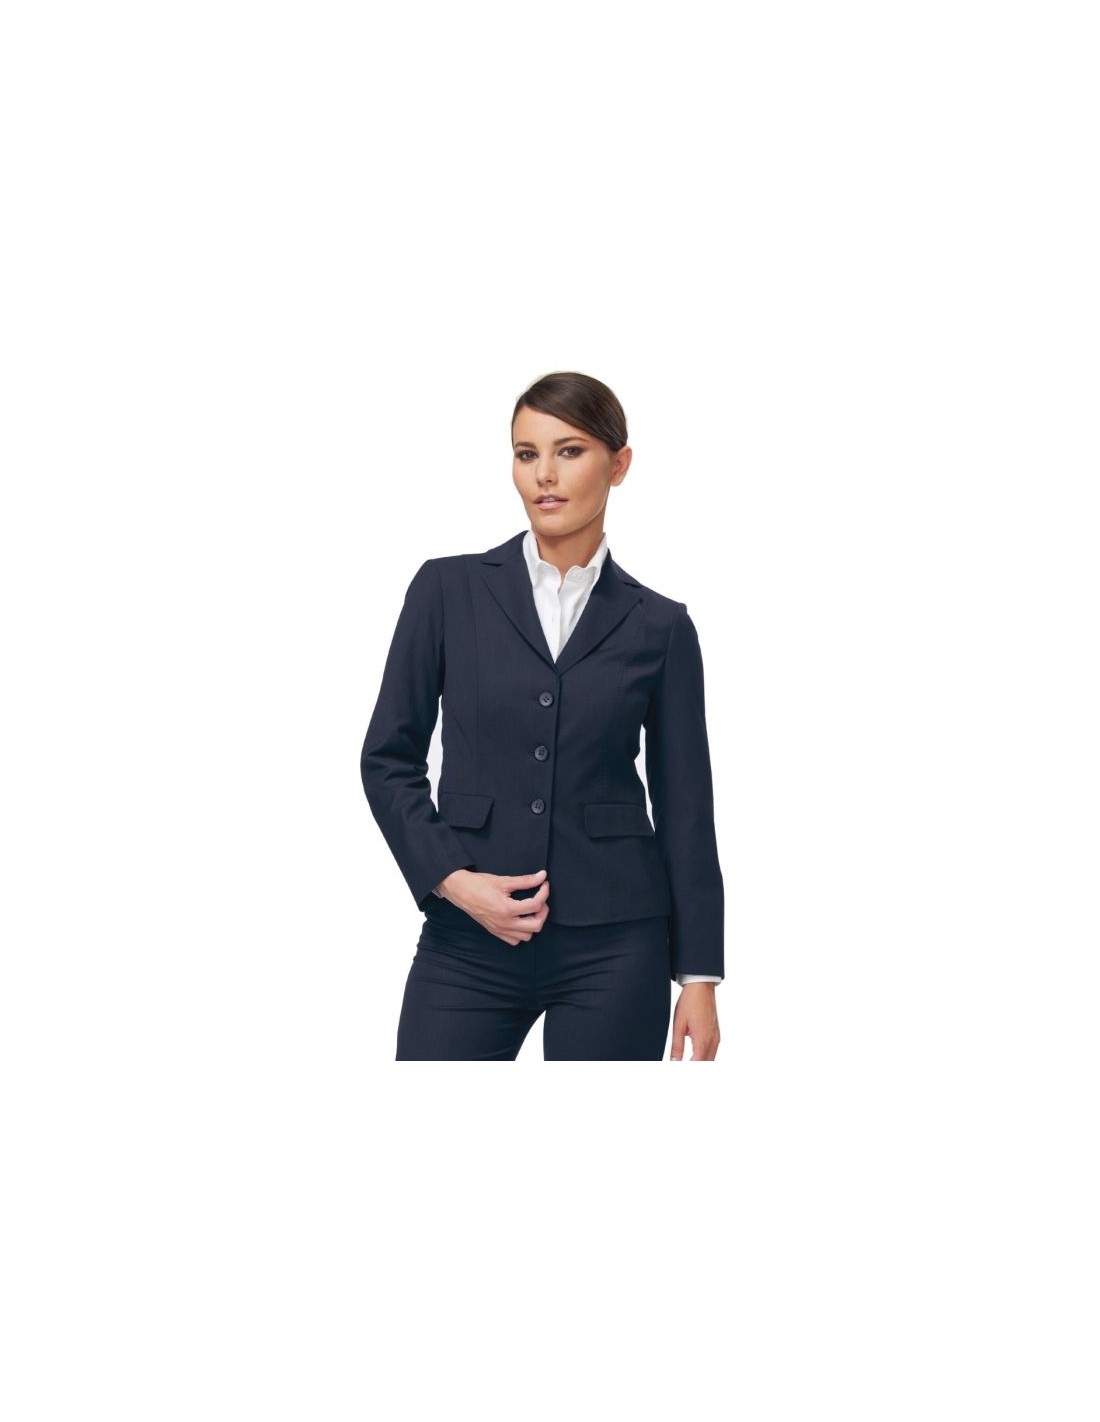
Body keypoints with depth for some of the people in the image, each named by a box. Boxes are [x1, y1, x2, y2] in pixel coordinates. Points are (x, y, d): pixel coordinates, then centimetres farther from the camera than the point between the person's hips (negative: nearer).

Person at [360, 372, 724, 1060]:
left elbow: (684, 804, 5)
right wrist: (449, 878, -10)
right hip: (469, 940, 0)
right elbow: (390, 757, 4)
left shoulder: (659, 625, 4)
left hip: (611, 945, 0)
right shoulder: (449, 589, 3)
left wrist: (700, 975, 1)